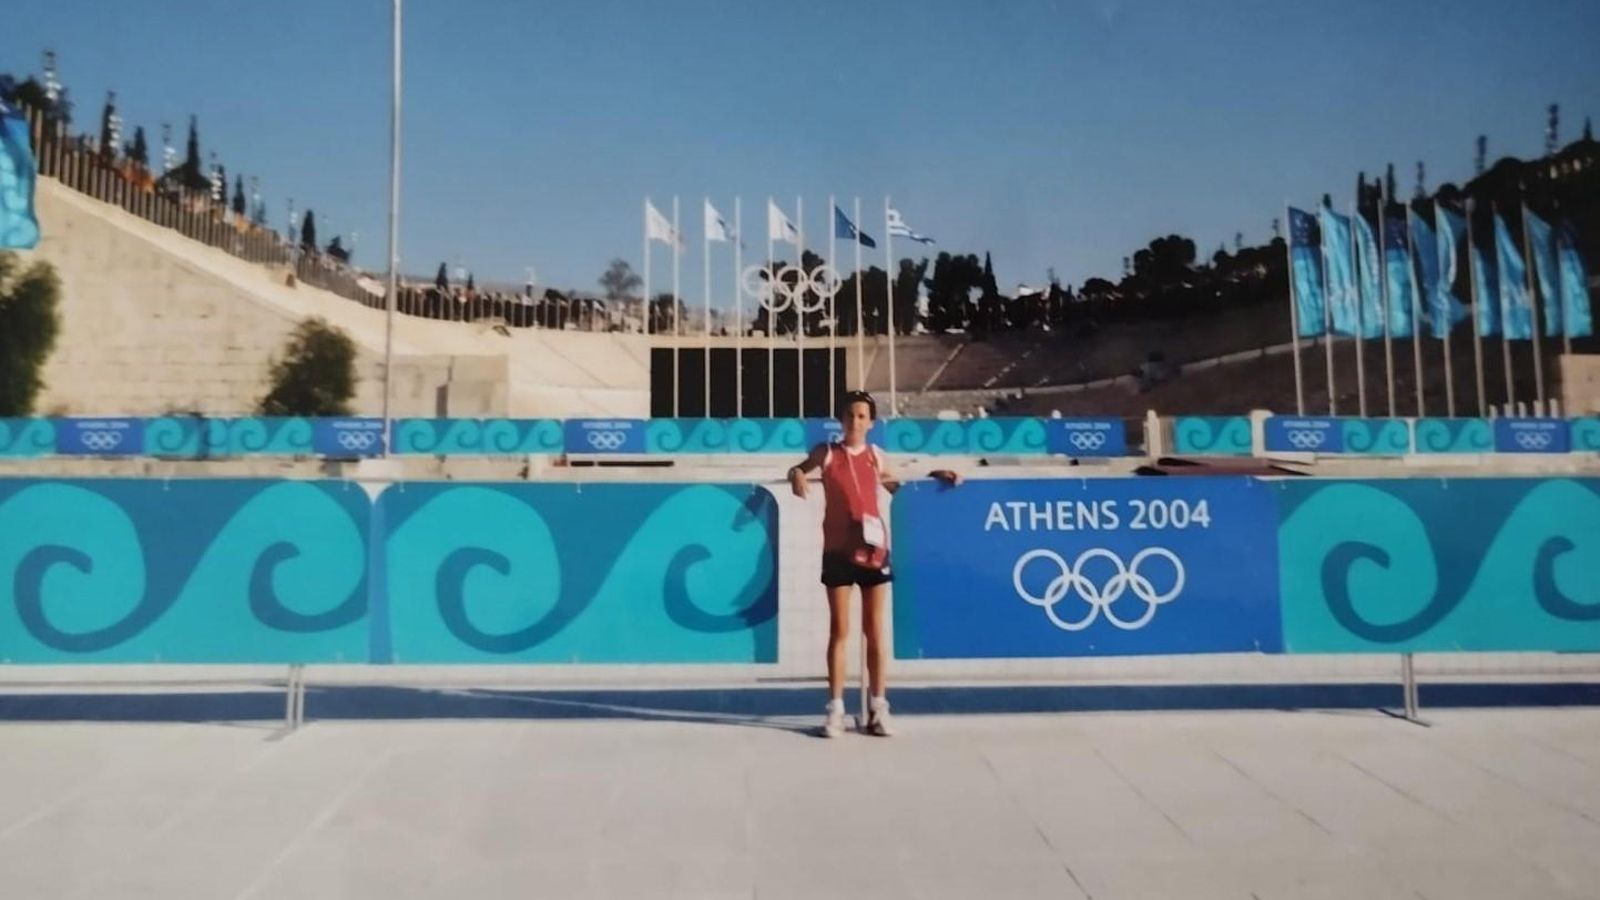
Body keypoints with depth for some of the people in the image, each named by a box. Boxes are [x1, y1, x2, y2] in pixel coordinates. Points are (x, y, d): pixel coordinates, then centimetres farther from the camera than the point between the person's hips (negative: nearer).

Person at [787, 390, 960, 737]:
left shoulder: (875, 455, 9)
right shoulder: (827, 453, 1)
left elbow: (897, 487, 24)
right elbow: (799, 470, 11)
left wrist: (932, 477, 15)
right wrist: (797, 475, -13)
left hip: (873, 549, 2)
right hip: (838, 551, -2)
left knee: (875, 630, 5)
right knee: (839, 630, 2)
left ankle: (878, 708, 12)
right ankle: (836, 708, 9)